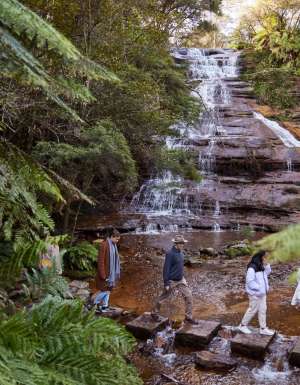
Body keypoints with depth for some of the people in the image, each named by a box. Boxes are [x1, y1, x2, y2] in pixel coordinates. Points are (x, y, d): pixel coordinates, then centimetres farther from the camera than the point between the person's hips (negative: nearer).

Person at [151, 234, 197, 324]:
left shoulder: (180, 253, 3)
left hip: (181, 280, 7)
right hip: (171, 281, -7)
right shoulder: (170, 254, -21)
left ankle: (189, 317, 11)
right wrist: (166, 284, -21)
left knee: (189, 296, 0)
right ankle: (154, 313, 32)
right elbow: (166, 269, -21)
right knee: (163, 298, 10)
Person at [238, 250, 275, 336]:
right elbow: (250, 281, -24)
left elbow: (267, 273, 14)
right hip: (255, 293, -8)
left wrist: (267, 266, -3)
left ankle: (263, 328, 24)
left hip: (262, 293, 8)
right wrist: (259, 288, -22)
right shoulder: (252, 268, -24)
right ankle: (243, 325, 22)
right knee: (253, 310, 4)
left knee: (263, 310, 13)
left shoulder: (261, 266, 3)